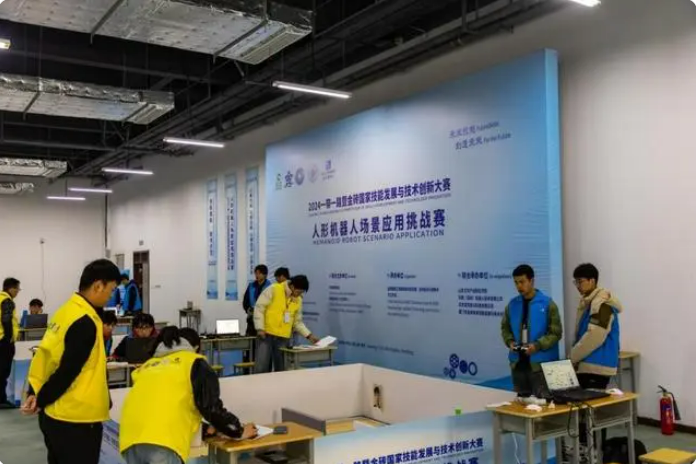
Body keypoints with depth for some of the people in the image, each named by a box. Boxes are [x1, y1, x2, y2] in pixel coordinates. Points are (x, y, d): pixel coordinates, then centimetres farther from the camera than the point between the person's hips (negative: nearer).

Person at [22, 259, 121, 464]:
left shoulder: (66, 311, 5)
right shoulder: (85, 323, -21)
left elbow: (46, 355, 7)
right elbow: (67, 373, -19)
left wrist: (34, 392, 3)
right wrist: (41, 401, -5)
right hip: (75, 419, -9)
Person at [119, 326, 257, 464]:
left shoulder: (147, 365, 32)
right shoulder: (194, 362, 17)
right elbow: (210, 406, 6)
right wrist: (238, 432, 22)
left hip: (131, 438, 6)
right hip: (162, 440, -5)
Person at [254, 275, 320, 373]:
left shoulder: (298, 300, 9)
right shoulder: (274, 289, -8)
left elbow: (297, 321, 16)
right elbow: (259, 307, -8)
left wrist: (309, 335, 7)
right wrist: (260, 328, -13)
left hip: (284, 338, 5)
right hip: (267, 334, -4)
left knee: (281, 369, 5)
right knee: (261, 367, -6)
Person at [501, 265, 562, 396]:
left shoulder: (547, 304, -7)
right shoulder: (512, 304, 6)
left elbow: (556, 332, -7)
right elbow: (505, 328, 16)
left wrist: (538, 345, -19)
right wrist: (510, 342, -4)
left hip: (541, 363, -4)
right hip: (518, 362, 4)